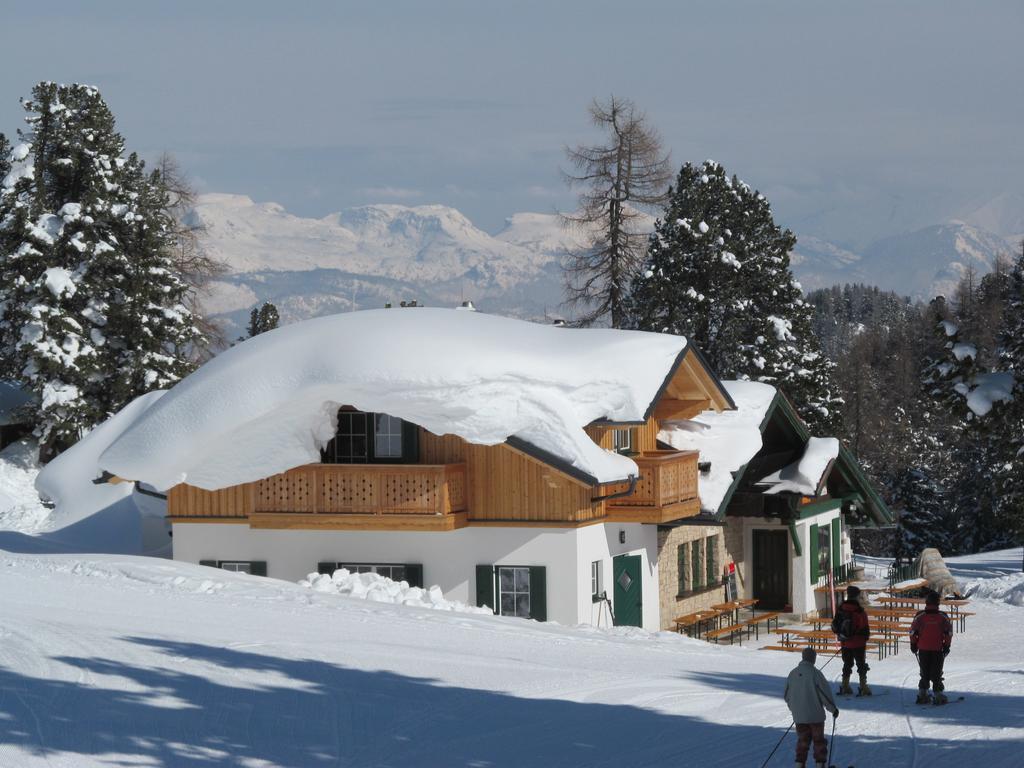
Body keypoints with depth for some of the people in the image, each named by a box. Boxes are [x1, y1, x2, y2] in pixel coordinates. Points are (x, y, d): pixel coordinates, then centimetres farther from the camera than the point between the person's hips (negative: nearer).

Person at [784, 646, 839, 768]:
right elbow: (825, 693, -13)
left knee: (802, 740, 14)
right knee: (819, 740, 8)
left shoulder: (793, 674, 2)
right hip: (815, 714, -4)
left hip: (798, 716, 5)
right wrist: (833, 708, 0)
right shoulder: (815, 673, -15)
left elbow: (786, 695, 11)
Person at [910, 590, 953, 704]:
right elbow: (949, 632, -1)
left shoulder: (920, 616, -5)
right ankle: (938, 694, -2)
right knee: (936, 673, 4)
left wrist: (913, 644, 11)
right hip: (938, 650, -1)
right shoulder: (943, 617, -4)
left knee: (925, 673, 13)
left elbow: (913, 632, -1)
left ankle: (922, 693, 9)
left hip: (923, 649, 1)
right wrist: (946, 646, 8)